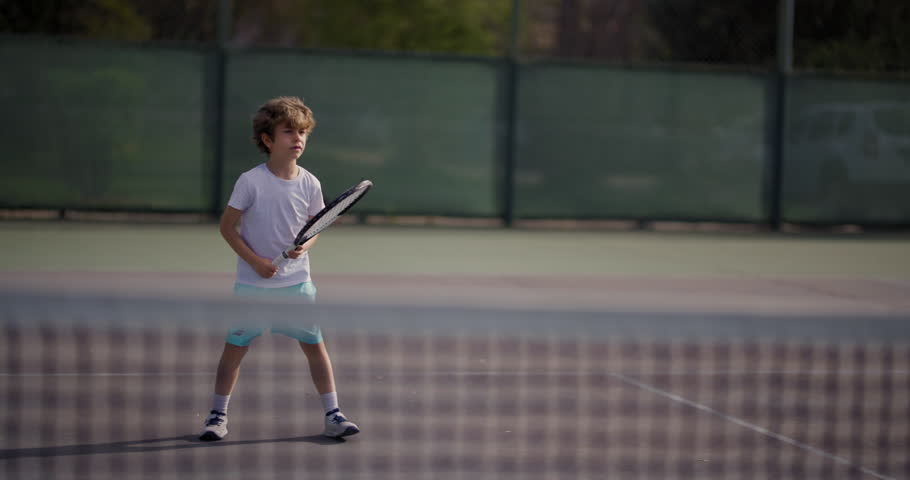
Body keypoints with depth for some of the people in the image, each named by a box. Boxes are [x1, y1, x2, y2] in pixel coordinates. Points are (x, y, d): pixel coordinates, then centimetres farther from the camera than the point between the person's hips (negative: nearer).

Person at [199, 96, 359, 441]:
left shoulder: (309, 184, -1)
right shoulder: (251, 182, -11)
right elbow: (227, 226, -6)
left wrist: (304, 246, -12)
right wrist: (256, 261, -14)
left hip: (297, 283, 3)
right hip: (254, 284, -2)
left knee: (315, 345, 1)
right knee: (235, 347, 3)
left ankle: (332, 415, 7)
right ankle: (218, 415, 16)